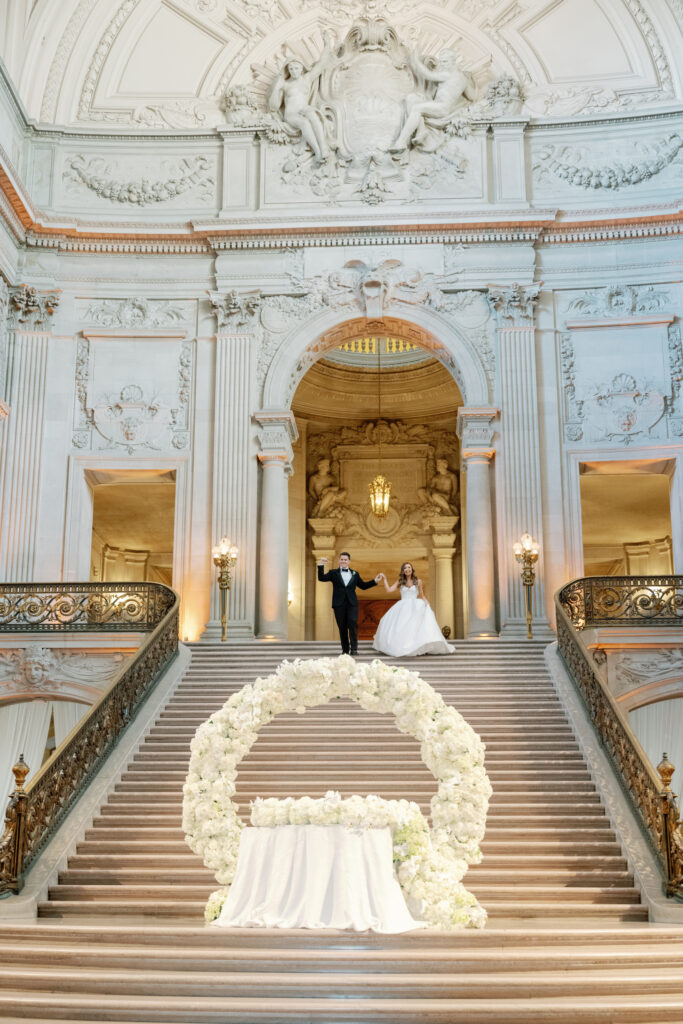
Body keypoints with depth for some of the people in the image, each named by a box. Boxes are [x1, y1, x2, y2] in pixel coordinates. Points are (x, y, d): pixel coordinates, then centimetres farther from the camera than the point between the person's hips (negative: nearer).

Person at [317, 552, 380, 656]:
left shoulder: (354, 574, 17)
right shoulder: (334, 573, 9)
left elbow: (363, 585, 23)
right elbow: (321, 578, -3)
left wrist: (374, 581, 13)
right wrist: (321, 566, -15)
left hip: (352, 604, 1)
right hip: (339, 604, -1)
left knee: (353, 624, -15)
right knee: (342, 627, 2)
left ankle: (354, 648, -10)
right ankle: (345, 649, 10)